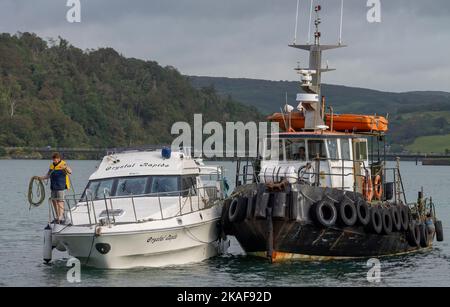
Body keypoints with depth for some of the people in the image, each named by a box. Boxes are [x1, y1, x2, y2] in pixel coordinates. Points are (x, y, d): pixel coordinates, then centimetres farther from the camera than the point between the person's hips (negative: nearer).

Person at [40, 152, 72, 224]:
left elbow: (70, 172, -25)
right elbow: (48, 175, 21)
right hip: (53, 187, 8)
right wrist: (41, 178, 5)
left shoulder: (63, 164, -8)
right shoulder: (52, 166, 12)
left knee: (60, 201, -13)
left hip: (60, 186, -8)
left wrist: (66, 167, -46)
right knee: (54, 201, 12)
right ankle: (57, 217, 22)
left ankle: (61, 217, -17)